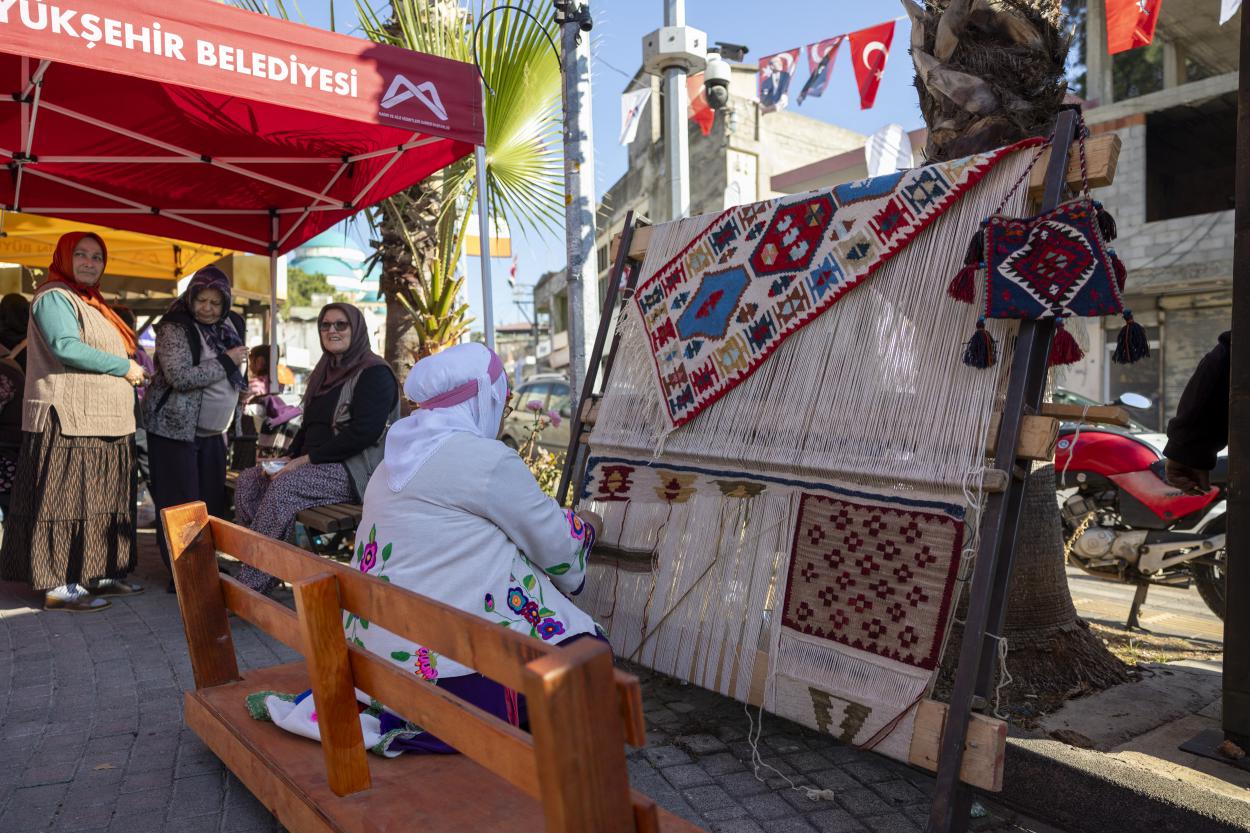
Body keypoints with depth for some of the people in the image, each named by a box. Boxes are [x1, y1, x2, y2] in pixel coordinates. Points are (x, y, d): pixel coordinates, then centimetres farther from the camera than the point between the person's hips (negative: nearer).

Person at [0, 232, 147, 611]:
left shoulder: (91, 303, 22)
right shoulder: (54, 298, -6)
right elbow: (65, 347, -21)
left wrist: (132, 376, 9)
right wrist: (123, 367, -15)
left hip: (103, 423, 10)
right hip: (68, 422, -9)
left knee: (100, 501, 12)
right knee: (67, 501, -6)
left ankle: (97, 574, 19)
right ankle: (58, 587, -2)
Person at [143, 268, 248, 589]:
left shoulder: (230, 326, 9)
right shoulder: (174, 328, -13)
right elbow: (180, 377, -25)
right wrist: (226, 362, -20)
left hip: (212, 429, 7)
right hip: (175, 427, -7)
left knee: (213, 498, 9)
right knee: (180, 501, -3)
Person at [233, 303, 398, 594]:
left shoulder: (374, 373, -9)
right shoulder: (326, 372, 19)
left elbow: (365, 432, -20)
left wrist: (307, 459, -18)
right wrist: (289, 458, 3)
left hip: (357, 471, -9)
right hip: (318, 465, 9)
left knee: (283, 487, -28)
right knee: (248, 481, -6)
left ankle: (252, 585, -21)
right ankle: (259, 559, -9)